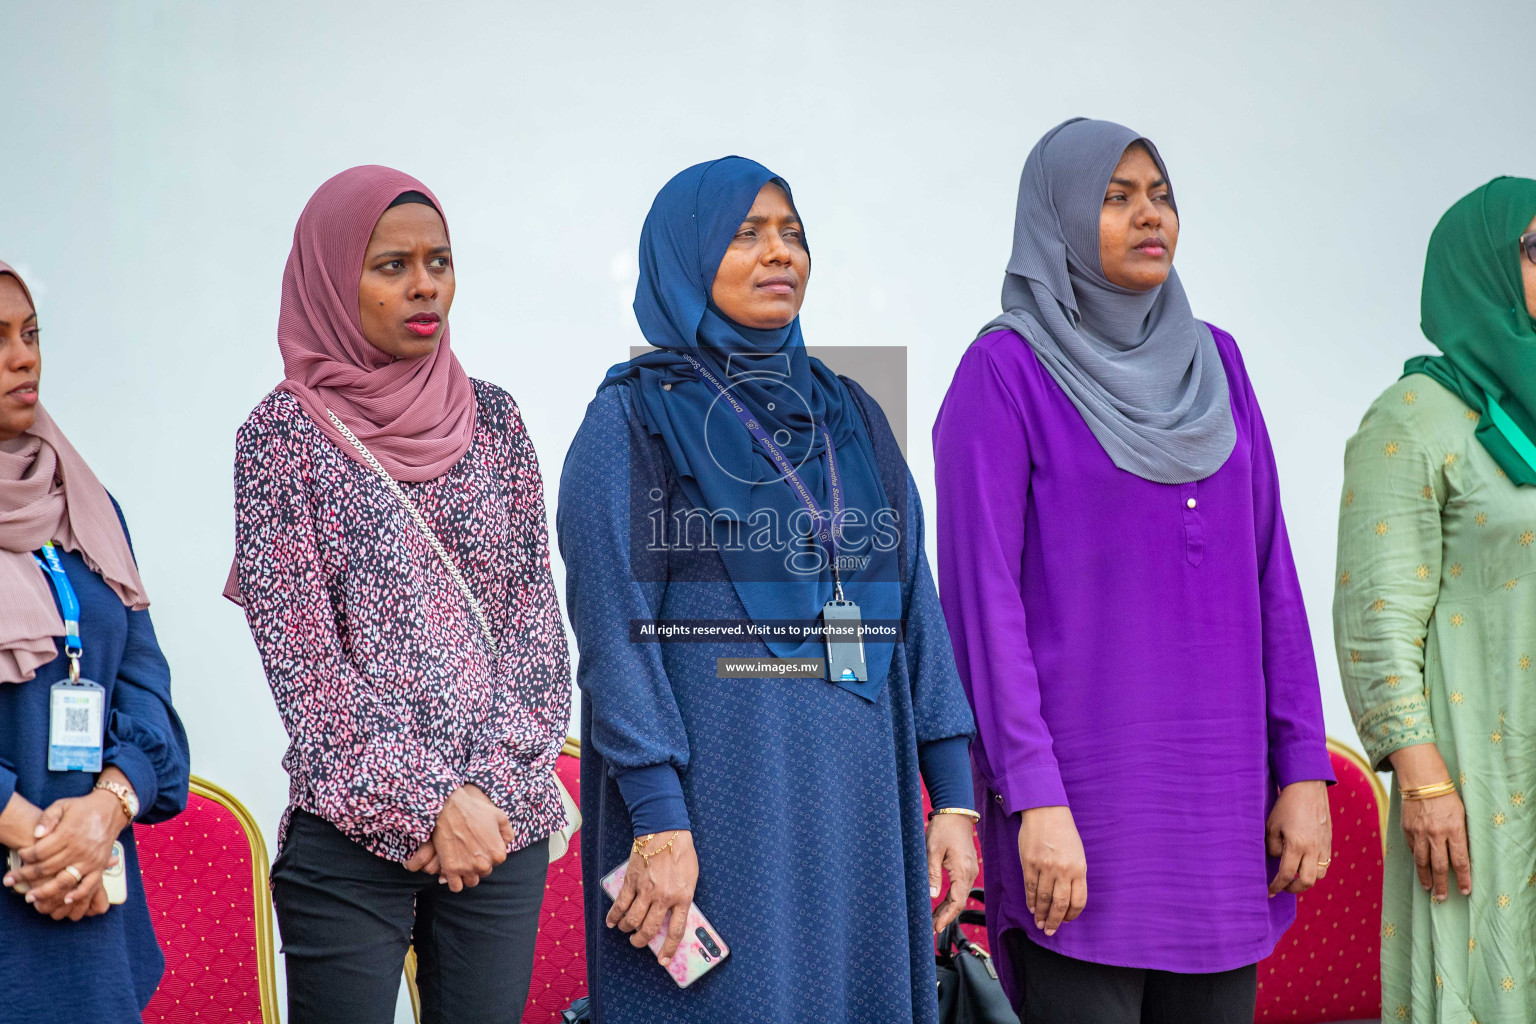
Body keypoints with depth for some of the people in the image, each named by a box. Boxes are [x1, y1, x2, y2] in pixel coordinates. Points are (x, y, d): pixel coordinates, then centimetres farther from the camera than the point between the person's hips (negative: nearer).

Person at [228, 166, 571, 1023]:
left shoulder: (492, 420, 9)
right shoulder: (286, 432, -2)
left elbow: (536, 617, 6)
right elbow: (301, 654, -8)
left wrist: (492, 788, -7)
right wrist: (427, 803, -13)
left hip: (505, 820, 3)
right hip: (353, 828, -3)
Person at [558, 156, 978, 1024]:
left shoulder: (850, 416, 13)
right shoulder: (635, 418, -2)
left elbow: (915, 604, 11)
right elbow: (615, 626, -10)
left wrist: (952, 794, 4)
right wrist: (658, 820, -18)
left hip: (856, 792, 5)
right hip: (715, 791, -5)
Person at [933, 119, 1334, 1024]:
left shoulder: (1213, 361, 13)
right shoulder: (1007, 371, -4)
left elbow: (1272, 576, 12)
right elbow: (984, 593, -10)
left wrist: (1304, 768, 5)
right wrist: (1034, 800, -17)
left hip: (1221, 785, 5)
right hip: (1086, 784, -5)